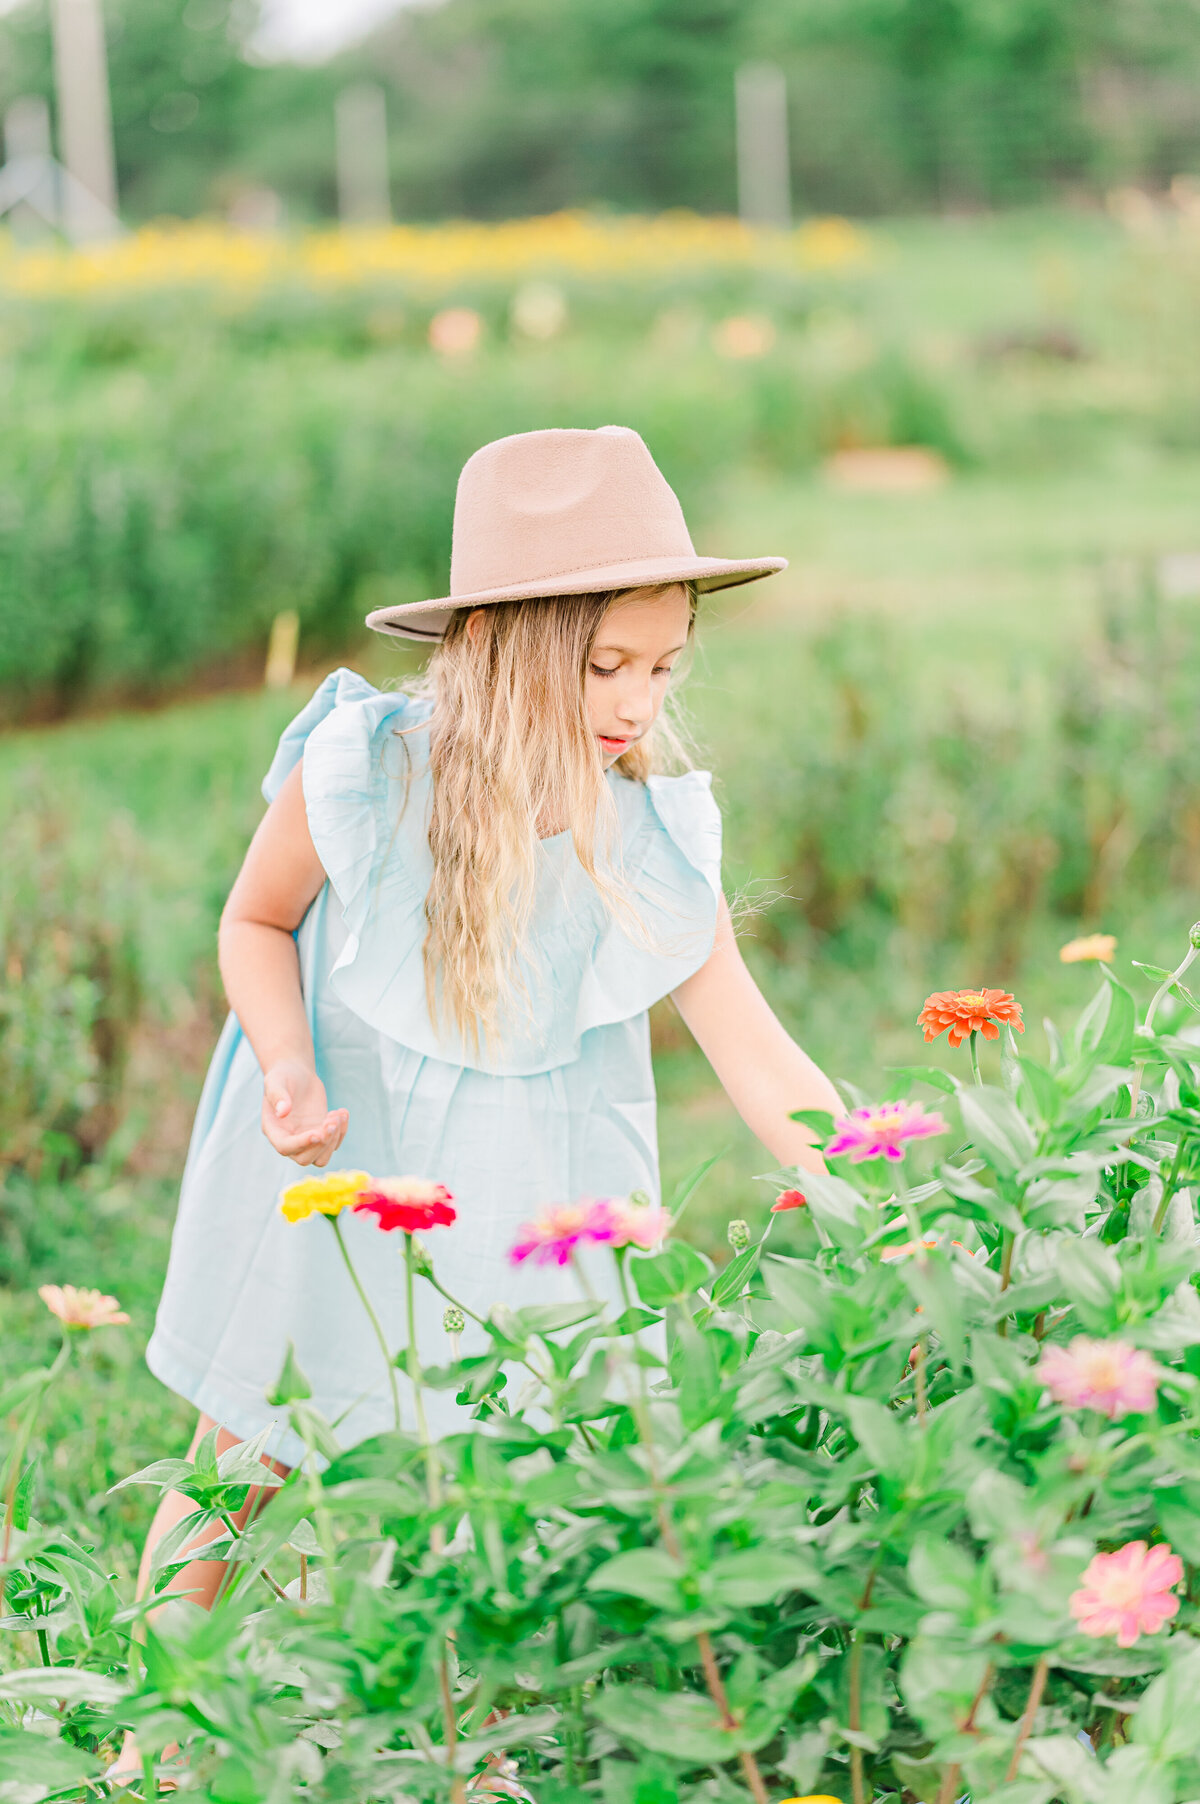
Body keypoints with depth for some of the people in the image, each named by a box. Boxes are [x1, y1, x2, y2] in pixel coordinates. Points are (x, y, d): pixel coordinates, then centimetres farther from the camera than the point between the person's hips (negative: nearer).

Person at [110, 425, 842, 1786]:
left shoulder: (650, 838, -18)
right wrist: (288, 1073, -23)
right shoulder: (356, 776, -23)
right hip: (332, 1146, -1)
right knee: (239, 1454, 14)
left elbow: (755, 1055, -16)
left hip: (526, 1171, 1)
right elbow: (256, 922, -6)